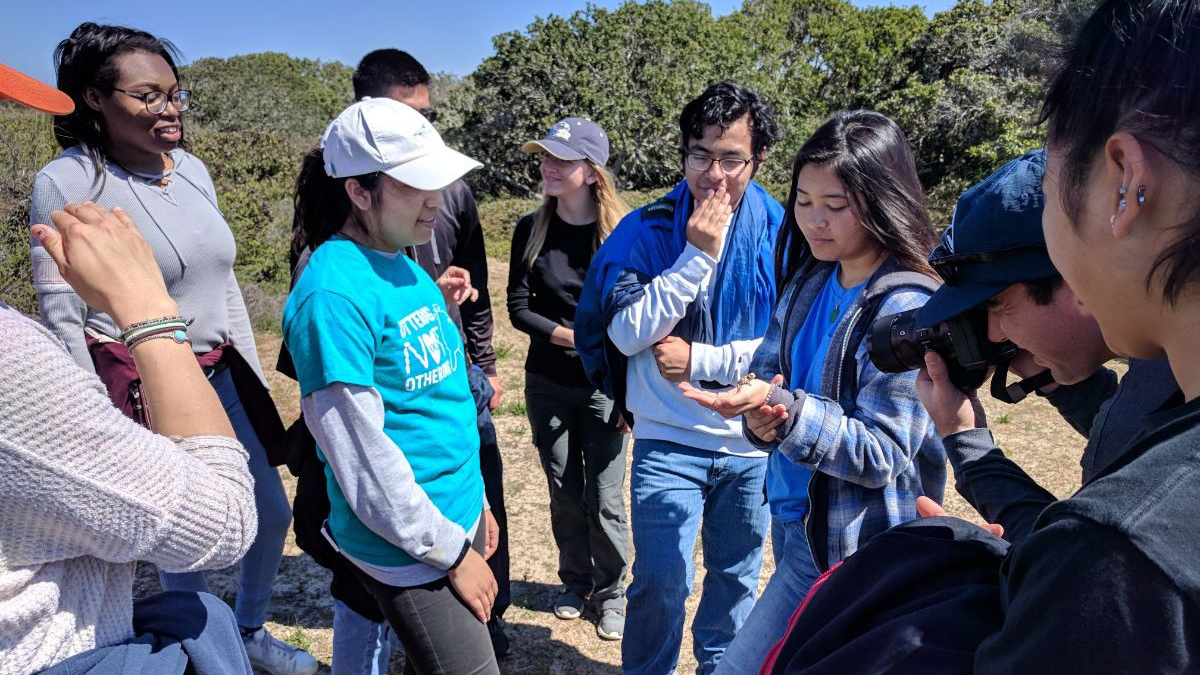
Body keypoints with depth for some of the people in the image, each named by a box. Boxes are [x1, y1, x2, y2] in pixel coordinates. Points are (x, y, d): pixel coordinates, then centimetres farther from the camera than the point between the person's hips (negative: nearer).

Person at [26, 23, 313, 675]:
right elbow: (61, 319, -11)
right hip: (141, 390, -6)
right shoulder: (65, 182, -12)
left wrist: (255, 377, 13)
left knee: (272, 513, 16)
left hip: (221, 378, 6)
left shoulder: (192, 168, 5)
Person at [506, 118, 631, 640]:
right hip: (547, 385, 3)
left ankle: (610, 593, 29)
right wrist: (573, 335, -16)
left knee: (604, 499, 5)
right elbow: (518, 308, -2)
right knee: (564, 493, 14)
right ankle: (576, 582, 37)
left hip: (604, 386, -2)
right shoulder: (531, 230, -2)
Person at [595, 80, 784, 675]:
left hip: (753, 442, 2)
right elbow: (627, 334, -16)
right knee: (660, 584, 0)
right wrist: (697, 256, -22)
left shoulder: (781, 234, -7)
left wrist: (701, 360, -14)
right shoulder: (645, 230, -8)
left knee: (737, 578, 19)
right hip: (668, 442, -2)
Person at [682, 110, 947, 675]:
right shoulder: (808, 281, 3)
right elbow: (766, 371, 4)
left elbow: (881, 454, -20)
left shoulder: (907, 309, -19)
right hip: (797, 522, 7)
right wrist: (761, 417, -20)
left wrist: (783, 409, -33)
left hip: (853, 548, -7)